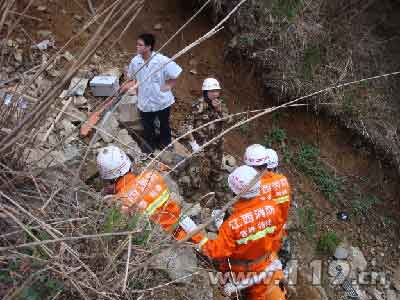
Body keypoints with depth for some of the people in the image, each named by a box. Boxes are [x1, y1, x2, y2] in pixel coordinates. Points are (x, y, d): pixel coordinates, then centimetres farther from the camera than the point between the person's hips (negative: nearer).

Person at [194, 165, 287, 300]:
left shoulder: (232, 223, -38)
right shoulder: (272, 208, -25)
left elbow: (217, 251, -29)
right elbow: (276, 229, -5)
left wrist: (198, 238, -19)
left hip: (241, 269, -3)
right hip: (265, 263, 4)